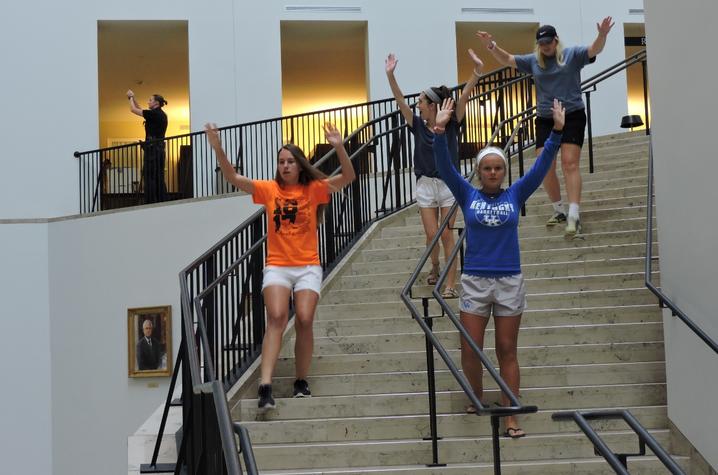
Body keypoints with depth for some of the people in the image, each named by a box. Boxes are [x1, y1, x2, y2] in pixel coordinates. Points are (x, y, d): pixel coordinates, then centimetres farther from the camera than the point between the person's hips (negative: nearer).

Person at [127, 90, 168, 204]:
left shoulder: (154, 113, -12)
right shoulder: (161, 114, 15)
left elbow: (133, 110, -5)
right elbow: (140, 110, 28)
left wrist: (131, 98, 11)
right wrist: (133, 98, 25)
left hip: (152, 148, -9)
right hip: (160, 148, 9)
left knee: (150, 177, -9)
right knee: (159, 177, 8)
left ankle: (151, 202, -12)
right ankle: (161, 201, 8)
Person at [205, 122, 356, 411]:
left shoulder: (313, 189, 4)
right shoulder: (269, 189, 6)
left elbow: (347, 178, -7)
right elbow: (233, 177, -2)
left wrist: (339, 147, -23)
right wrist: (218, 149, -17)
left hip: (308, 266, 0)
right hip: (277, 265, 0)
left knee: (304, 320, -12)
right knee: (276, 317, -20)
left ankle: (301, 383, 7)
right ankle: (265, 386, -28)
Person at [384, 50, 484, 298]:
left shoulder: (451, 124, -5)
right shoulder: (418, 125, 0)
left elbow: (465, 96, -16)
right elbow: (400, 100, -8)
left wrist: (477, 70, -27)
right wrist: (390, 75, -18)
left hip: (449, 184, -2)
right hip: (425, 184, 2)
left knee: (447, 234, -3)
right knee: (432, 235, 2)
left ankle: (451, 284, -2)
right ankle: (435, 268, 32)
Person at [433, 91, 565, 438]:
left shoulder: (515, 195, 4)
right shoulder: (467, 195, 3)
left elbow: (542, 165, -3)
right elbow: (444, 166, -8)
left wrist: (557, 132, -14)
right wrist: (439, 132, -21)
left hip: (510, 281, 0)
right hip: (474, 281, 0)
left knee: (507, 350, 3)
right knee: (470, 350, 1)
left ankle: (510, 418, 3)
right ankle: (477, 399, 27)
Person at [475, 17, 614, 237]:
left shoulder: (572, 54, 1)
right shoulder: (533, 61, 10)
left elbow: (594, 50, -11)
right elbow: (507, 59, 12)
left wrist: (602, 35, -32)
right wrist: (491, 46, -5)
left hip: (572, 117, -4)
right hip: (545, 120, 4)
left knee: (570, 163, -13)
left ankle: (574, 215, -18)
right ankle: (559, 210, 16)